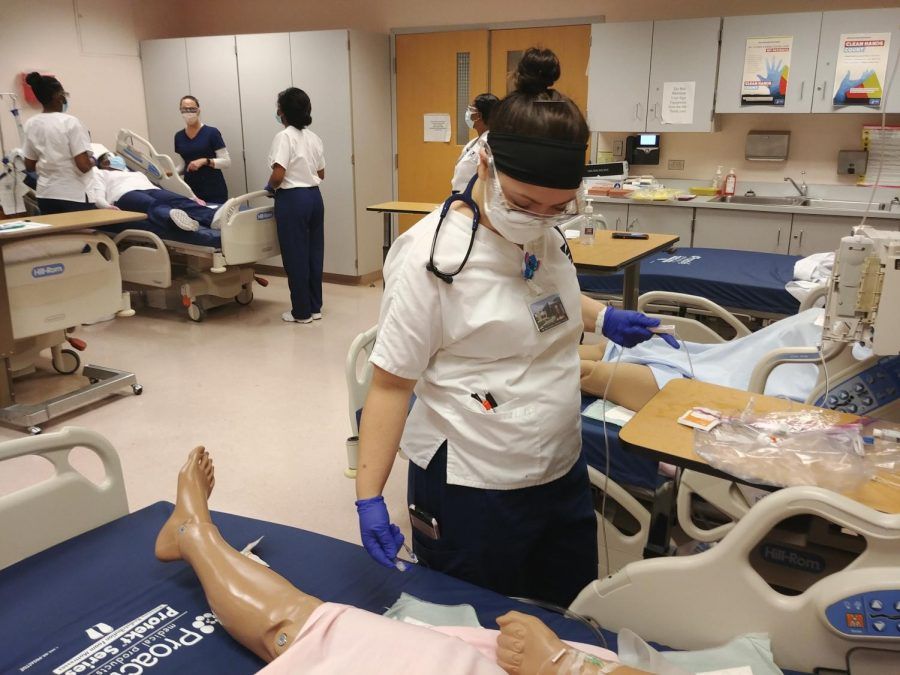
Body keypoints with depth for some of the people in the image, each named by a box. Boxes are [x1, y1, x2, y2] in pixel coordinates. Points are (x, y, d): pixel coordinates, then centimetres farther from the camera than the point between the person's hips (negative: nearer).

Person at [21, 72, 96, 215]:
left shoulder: (31, 125, 6)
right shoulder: (70, 122, -12)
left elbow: (29, 166, 11)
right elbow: (84, 165, -17)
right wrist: (92, 162, 3)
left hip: (45, 195, 6)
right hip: (74, 195, -6)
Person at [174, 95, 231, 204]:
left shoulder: (212, 133, -6)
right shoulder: (179, 137, 10)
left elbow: (226, 162, -8)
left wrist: (205, 161, -21)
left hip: (214, 192, -4)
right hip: (191, 192, 4)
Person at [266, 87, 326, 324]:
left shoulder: (284, 137, -12)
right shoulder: (314, 138, 10)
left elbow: (278, 175, -19)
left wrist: (270, 187, 1)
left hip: (292, 199, -7)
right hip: (314, 196, 7)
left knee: (295, 257, 1)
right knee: (314, 253, 11)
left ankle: (302, 312, 9)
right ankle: (315, 307, 19)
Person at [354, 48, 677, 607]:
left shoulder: (546, 233, -1)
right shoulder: (434, 254, -21)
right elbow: (391, 382, -15)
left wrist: (603, 319, 8)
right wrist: (369, 497, -18)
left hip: (562, 471, 7)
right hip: (470, 491, -6)